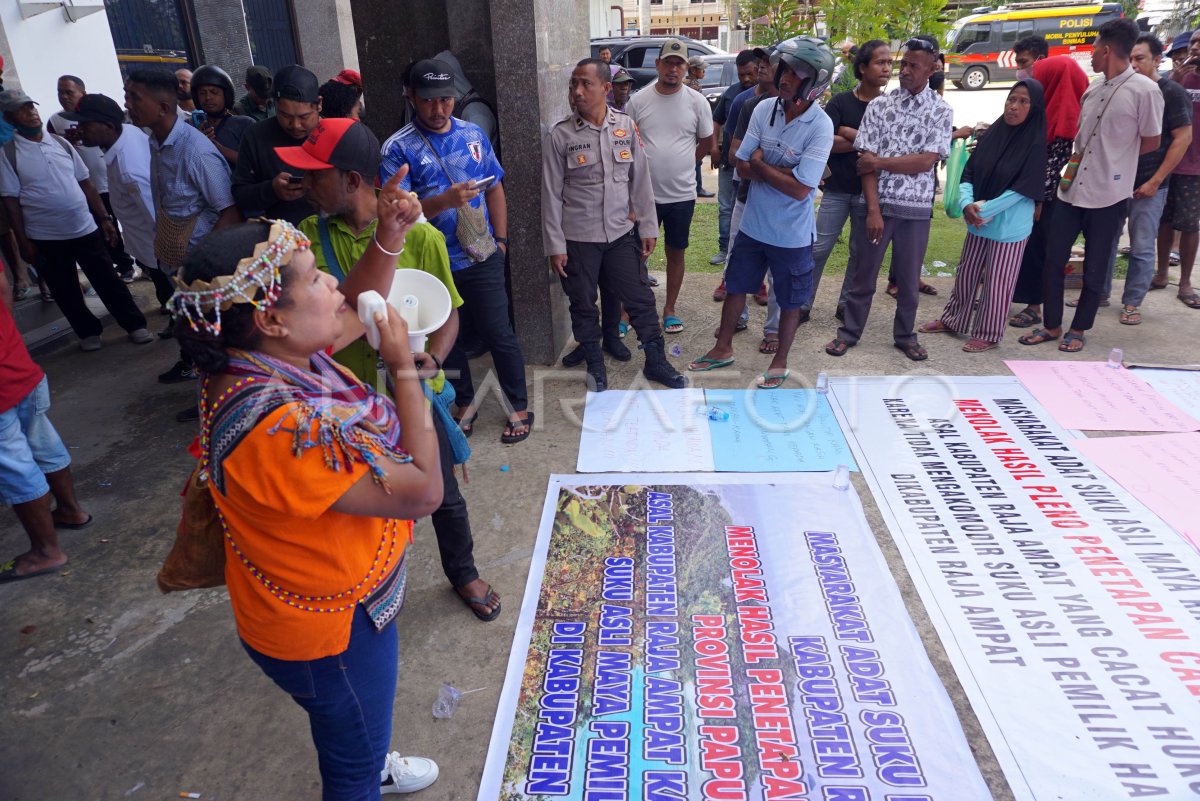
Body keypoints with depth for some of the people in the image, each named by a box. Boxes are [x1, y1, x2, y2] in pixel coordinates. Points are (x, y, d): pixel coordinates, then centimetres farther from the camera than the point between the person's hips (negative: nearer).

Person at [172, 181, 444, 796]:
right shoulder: (278, 427, -40)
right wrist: (404, 367, -26)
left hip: (341, 590, 9)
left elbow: (355, 311, 7)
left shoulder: (274, 354, -12)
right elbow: (422, 491, -33)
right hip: (330, 626, -9)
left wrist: (389, 237, -9)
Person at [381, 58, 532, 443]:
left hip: (482, 259, 1)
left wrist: (501, 239, 5)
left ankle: (519, 409, 22)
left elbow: (495, 189, 12)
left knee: (499, 334, 6)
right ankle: (465, 405, 35)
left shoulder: (473, 134, 4)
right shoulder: (398, 148, -8)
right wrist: (445, 201, -30)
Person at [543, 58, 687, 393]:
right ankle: (595, 365, 30)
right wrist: (555, 245, -7)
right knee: (583, 305, 10)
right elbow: (551, 194, -5)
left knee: (640, 299, 7)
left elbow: (640, 180, 5)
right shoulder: (560, 136, -7)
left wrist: (648, 227, 4)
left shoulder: (626, 126, 0)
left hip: (621, 233, 2)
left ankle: (655, 361, 24)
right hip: (578, 239, -1)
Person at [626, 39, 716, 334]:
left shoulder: (697, 102, -2)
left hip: (681, 195, 1)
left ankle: (669, 309, 26)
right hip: (644, 193, -1)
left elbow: (706, 144, 10)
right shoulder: (638, 101, -3)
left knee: (676, 253, 12)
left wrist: (680, 166, 7)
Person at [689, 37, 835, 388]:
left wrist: (760, 164, -13)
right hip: (753, 223, 5)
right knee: (735, 286, 17)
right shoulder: (764, 109, -5)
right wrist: (782, 172, -18)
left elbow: (800, 189, -23)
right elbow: (742, 166, -5)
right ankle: (723, 348, 36)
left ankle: (779, 363, 31)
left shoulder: (820, 127, -19)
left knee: (789, 301, 12)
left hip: (792, 235, -5)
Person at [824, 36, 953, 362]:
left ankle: (905, 335, 26)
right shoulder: (879, 105, 1)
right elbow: (867, 162, -6)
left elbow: (926, 161, -10)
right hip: (877, 204, 0)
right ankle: (849, 332, 20)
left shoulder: (941, 111, 1)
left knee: (909, 278, 10)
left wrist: (880, 161, -12)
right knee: (863, 273, 7)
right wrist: (873, 210, -13)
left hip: (916, 208, 0)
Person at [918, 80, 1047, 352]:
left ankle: (987, 334, 18)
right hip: (977, 223, 5)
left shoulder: (1036, 144, -12)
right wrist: (966, 204, -17)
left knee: (996, 283, 5)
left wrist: (984, 209, -19)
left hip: (1009, 228, -5)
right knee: (966, 275, 17)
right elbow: (968, 172, 0)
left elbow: (1023, 189, -16)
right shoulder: (992, 133, 2)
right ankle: (952, 320, 33)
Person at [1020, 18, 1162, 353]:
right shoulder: (1092, 91, 9)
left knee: (1094, 269, 6)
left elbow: (1151, 142, -2)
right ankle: (1051, 325, 19)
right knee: (1053, 261, 6)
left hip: (1108, 195, -6)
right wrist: (1076, 158, 7)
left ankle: (1078, 329, 20)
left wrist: (1111, 161, 1)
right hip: (1072, 189, 6)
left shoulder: (1145, 90, -9)